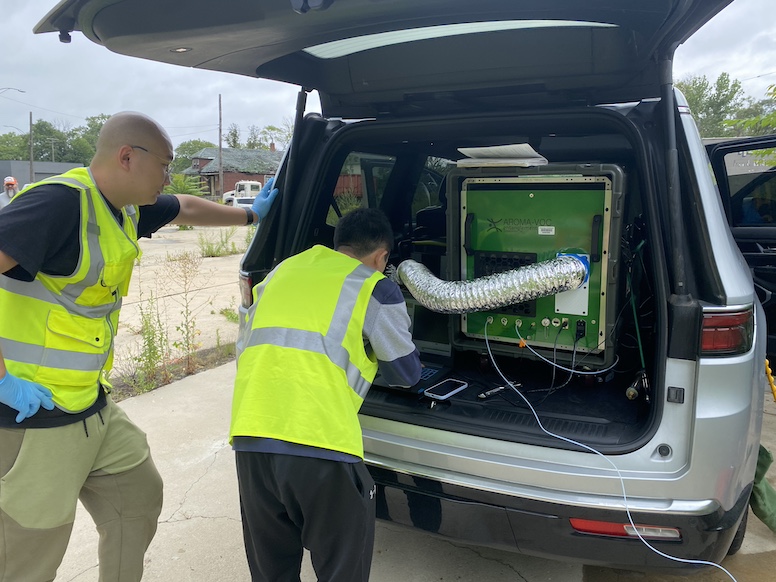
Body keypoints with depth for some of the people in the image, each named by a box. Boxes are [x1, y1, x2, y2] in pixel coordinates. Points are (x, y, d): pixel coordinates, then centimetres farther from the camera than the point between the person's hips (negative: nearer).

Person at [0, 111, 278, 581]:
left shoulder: (125, 208, 6)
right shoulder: (61, 202, -23)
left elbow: (188, 209, 23)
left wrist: (251, 214, 36)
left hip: (92, 406, 9)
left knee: (140, 496, 19)